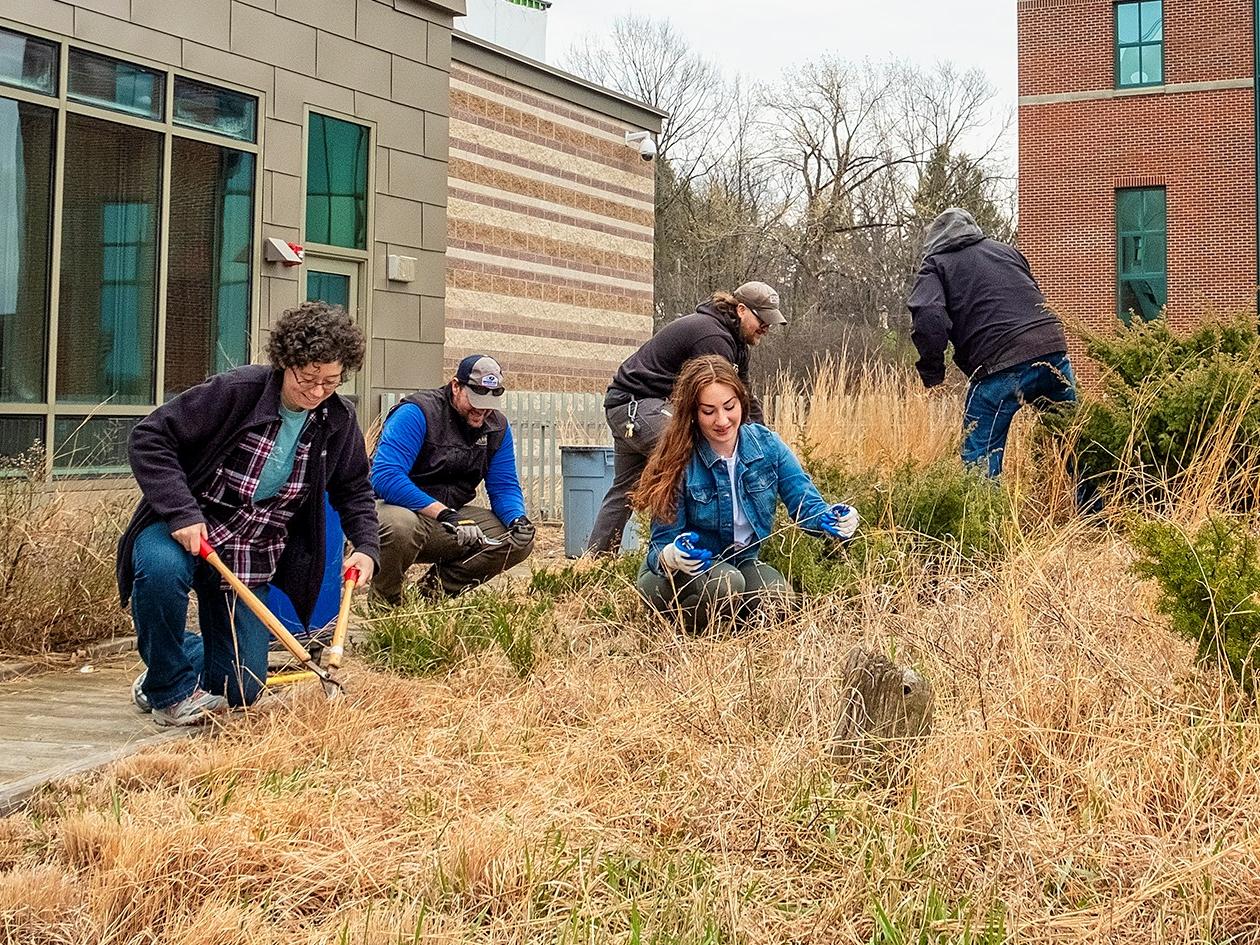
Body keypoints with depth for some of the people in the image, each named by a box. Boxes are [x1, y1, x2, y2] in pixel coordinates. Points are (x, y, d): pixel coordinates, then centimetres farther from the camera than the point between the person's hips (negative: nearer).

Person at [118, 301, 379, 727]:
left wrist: (366, 545, -6)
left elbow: (354, 489, 12)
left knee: (239, 691, 1)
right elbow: (149, 439, -19)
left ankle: (190, 658, 39)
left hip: (252, 559, 4)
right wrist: (181, 512, -29)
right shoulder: (235, 390, -19)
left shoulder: (338, 421, -3)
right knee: (162, 570, -41)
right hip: (184, 531, -4)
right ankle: (170, 690, -14)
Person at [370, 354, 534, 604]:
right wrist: (444, 513, -32)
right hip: (397, 507, -6)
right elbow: (386, 477, -28)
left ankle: (435, 590, 5)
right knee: (401, 525, -42)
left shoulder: (497, 426, 4)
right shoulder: (418, 413, -18)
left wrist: (518, 518, -17)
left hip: (450, 515, 7)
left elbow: (504, 487, 7)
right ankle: (385, 602, -10)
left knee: (520, 540, -10)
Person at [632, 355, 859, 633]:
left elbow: (806, 505, -8)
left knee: (776, 595, -27)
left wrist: (832, 519, -32)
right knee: (725, 583, -35)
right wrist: (671, 556, -45)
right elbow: (661, 544, -20)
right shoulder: (678, 462, -20)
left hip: (742, 562, 4)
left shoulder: (766, 444, -9)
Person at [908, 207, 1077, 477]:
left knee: (979, 459, 1)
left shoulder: (935, 265, 11)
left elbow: (929, 317, -8)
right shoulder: (1006, 250, 26)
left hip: (1000, 366, -5)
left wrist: (932, 374, -3)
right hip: (1053, 349, 5)